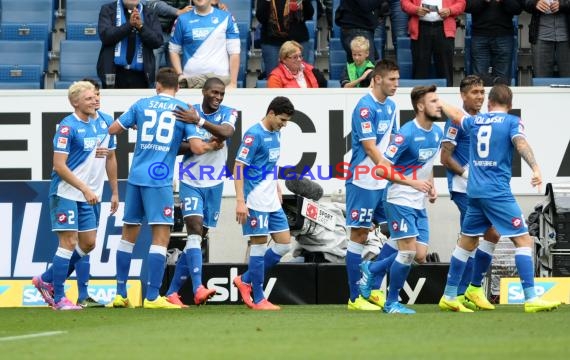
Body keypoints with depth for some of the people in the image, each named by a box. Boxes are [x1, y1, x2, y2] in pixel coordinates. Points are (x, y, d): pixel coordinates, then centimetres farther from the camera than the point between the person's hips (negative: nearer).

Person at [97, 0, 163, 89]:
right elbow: (105, 35, -9)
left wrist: (141, 26, -15)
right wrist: (129, 24, -18)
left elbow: (158, 41, 1)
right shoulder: (108, 10, 6)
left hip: (140, 74, 1)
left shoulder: (149, 14, 9)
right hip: (114, 73, -1)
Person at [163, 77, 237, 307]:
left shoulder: (228, 114, 0)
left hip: (214, 185, 3)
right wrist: (206, 144, -16)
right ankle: (198, 289, -32)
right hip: (191, 182, -3)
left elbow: (226, 133, -22)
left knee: (198, 238, 7)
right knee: (195, 230, -20)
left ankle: (173, 292, 15)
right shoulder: (188, 113, -2)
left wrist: (199, 121, -35)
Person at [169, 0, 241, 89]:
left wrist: (233, 83, -5)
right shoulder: (183, 20, 7)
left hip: (221, 78, -1)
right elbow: (174, 50, 12)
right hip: (191, 79, 1)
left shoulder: (226, 18, 3)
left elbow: (234, 52, 1)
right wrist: (180, 74, -3)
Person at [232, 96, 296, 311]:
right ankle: (258, 299, 4)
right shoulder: (254, 135, -14)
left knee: (284, 243, 8)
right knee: (259, 245, -4)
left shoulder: (275, 134, 11)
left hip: (272, 201, 9)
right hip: (256, 201, -9)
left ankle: (245, 280, 18)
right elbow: (238, 167, -17)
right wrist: (240, 201, -22)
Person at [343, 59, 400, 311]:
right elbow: (370, 149, -19)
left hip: (384, 182, 8)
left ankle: (374, 290, 17)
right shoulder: (365, 107, -15)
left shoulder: (390, 106, 10)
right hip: (363, 182, -8)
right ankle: (355, 298, 3)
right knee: (359, 236, -2)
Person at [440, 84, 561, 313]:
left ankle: (448, 296, 23)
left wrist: (440, 104, 54)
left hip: (474, 191, 6)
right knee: (523, 240, -6)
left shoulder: (475, 122, 14)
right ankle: (531, 299, -15)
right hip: (498, 191, -6)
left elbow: (456, 115, 34)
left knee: (467, 242, 18)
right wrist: (535, 169, -32)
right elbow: (520, 143, -20)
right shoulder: (511, 121, -2)